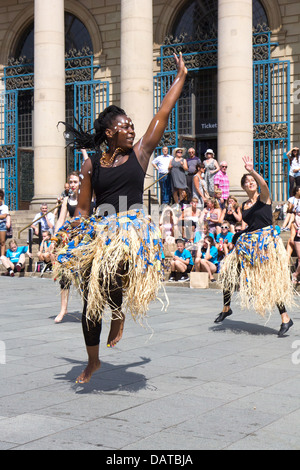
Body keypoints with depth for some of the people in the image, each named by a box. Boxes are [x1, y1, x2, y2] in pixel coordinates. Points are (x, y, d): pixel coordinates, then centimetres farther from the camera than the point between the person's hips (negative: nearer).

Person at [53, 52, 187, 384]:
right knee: (91, 299, 6)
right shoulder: (91, 164, 7)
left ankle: (120, 313, 0)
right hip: (98, 232, 2)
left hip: (132, 230, -2)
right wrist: (70, 229, -9)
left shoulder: (140, 153, 6)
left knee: (109, 270, -34)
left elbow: (164, 112, 8)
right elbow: (82, 209, 11)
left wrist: (181, 75, 12)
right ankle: (93, 360, 27)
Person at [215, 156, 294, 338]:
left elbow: (263, 184, -25)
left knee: (271, 279, -11)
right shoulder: (244, 205, 13)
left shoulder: (264, 197, -3)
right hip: (247, 242, 6)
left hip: (266, 240, -6)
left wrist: (252, 171, -38)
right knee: (229, 273, 5)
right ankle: (226, 308, 25)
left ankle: (285, 318, -5)